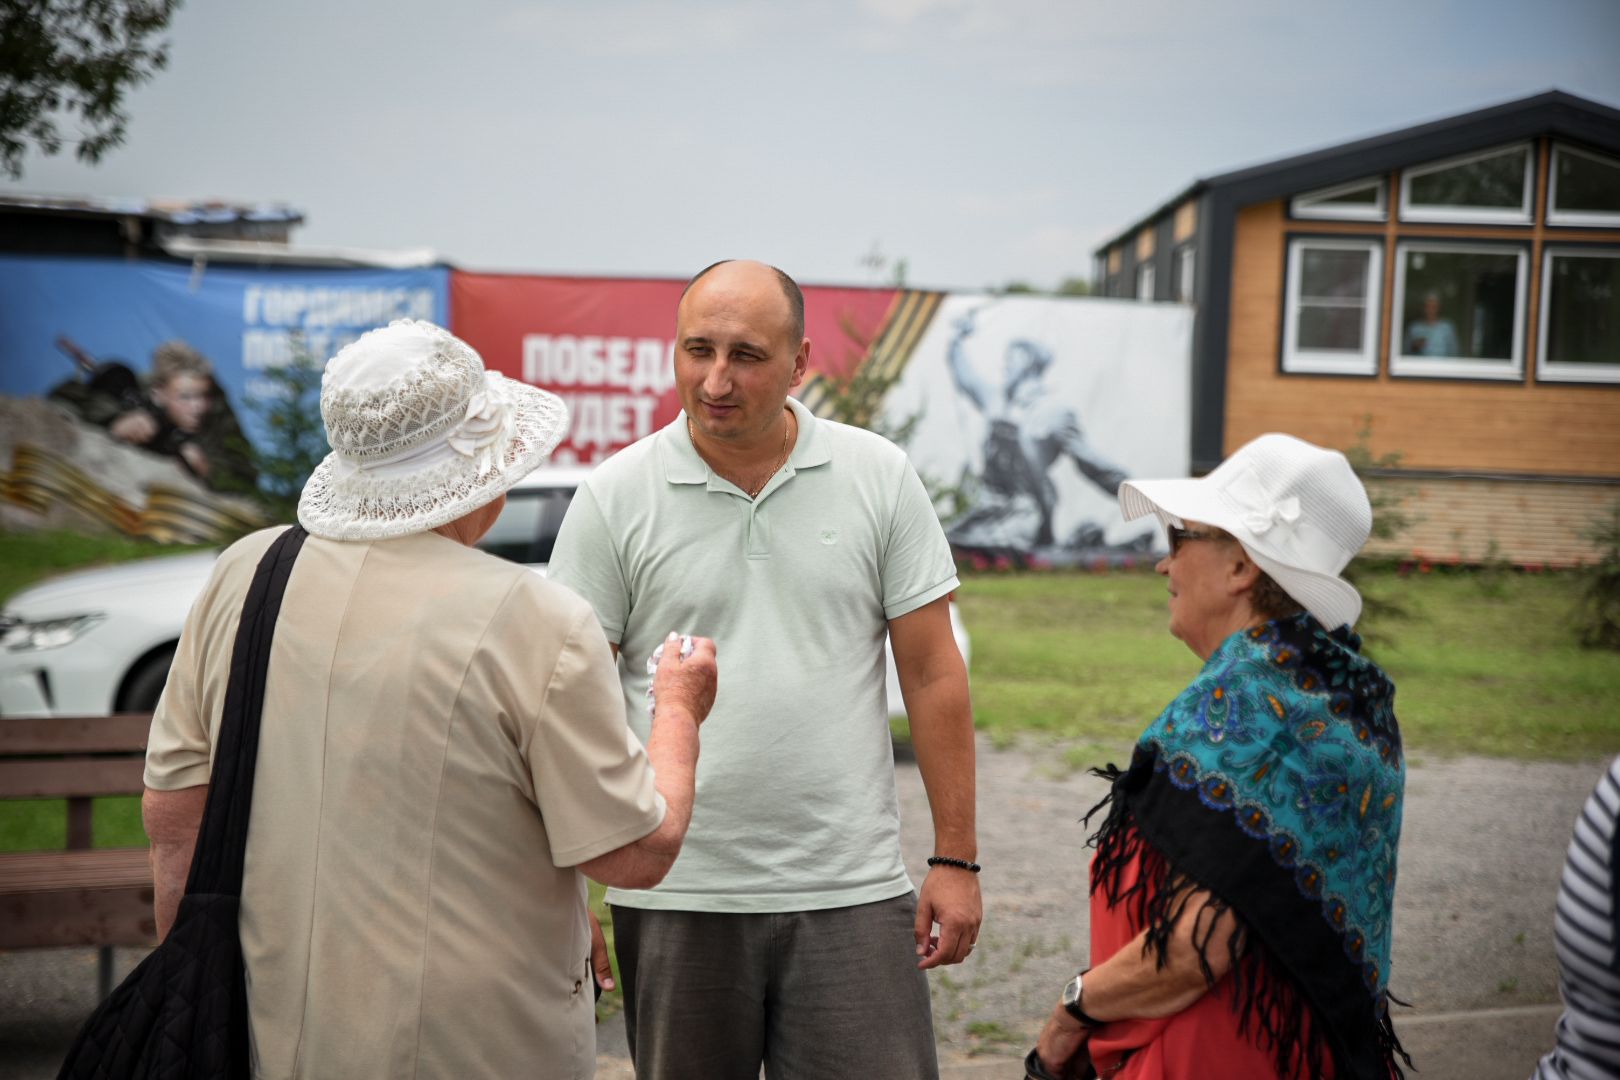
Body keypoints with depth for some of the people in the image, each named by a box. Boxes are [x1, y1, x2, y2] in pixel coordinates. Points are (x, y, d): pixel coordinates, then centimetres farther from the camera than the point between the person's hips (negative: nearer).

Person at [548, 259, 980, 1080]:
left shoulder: (880, 478, 1)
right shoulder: (614, 496, -1)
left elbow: (932, 674, 3)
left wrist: (955, 858, 1)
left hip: (852, 893, 0)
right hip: (674, 899, 0)